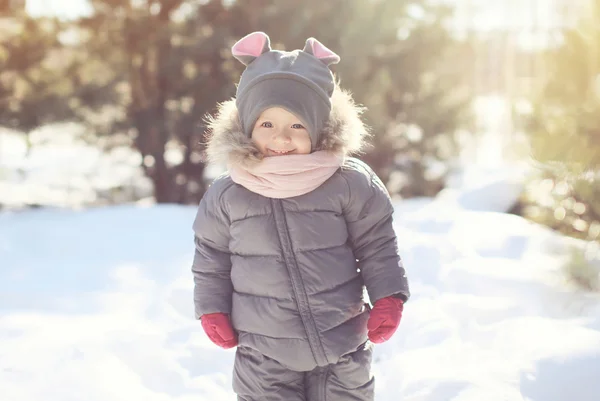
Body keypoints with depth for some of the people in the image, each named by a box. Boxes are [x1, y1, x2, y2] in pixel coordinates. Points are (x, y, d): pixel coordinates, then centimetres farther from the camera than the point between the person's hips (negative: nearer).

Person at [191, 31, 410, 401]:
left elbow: (377, 245, 1)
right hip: (264, 353, 0)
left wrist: (388, 297, -5)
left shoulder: (350, 183, -9)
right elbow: (211, 258, 8)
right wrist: (212, 309, 4)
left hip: (342, 345, 0)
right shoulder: (226, 195, -6)